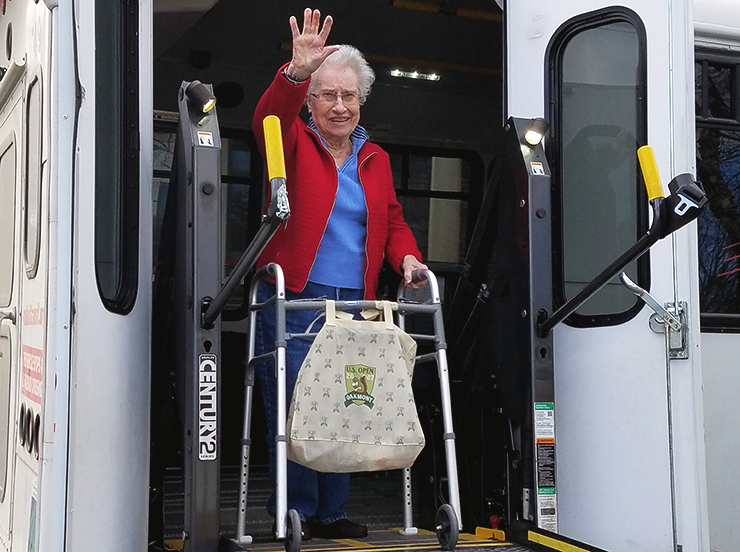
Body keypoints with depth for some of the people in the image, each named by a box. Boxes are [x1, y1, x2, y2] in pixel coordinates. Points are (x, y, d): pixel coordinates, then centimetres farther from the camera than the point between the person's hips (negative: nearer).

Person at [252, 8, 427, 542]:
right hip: (292, 299, -4)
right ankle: (296, 511, 5)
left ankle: (331, 512, 15)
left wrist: (407, 257, 1)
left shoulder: (376, 160, 18)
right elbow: (269, 117, -19)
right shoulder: (295, 143, 3)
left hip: (353, 303, 4)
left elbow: (393, 222, 22)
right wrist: (296, 73, -38)